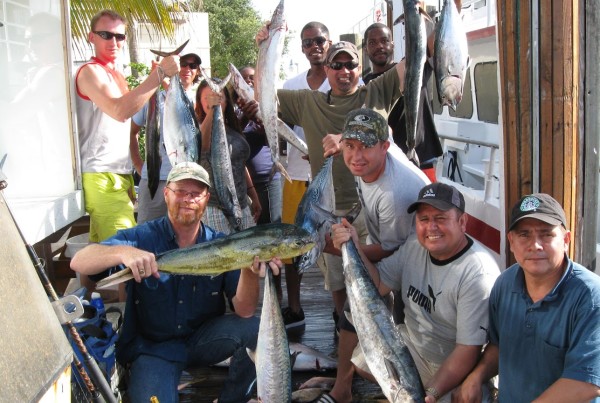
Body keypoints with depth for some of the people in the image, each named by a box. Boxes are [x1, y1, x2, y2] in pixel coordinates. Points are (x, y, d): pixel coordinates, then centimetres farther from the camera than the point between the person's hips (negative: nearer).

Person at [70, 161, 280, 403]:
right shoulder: (142, 238, -11)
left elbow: (245, 311, -13)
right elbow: (78, 263, -23)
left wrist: (249, 270, -34)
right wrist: (123, 252, -43)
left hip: (204, 339, 2)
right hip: (152, 346, -2)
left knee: (253, 330, -22)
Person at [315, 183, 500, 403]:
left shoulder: (479, 275, -28)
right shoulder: (415, 244, -6)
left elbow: (468, 351, -27)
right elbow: (379, 286, -2)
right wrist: (354, 248, -16)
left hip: (453, 366, -5)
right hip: (411, 341, 6)